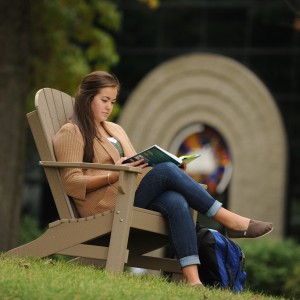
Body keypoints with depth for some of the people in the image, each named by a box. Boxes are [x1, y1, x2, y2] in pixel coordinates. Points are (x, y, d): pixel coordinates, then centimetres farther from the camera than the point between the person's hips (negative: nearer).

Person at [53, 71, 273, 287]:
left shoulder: (115, 130, 28)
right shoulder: (71, 134, 4)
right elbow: (71, 183, -7)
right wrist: (114, 175, -19)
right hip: (105, 203, -6)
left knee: (176, 202, -29)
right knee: (166, 171, -26)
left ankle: (193, 279, -45)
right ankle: (229, 220, -21)